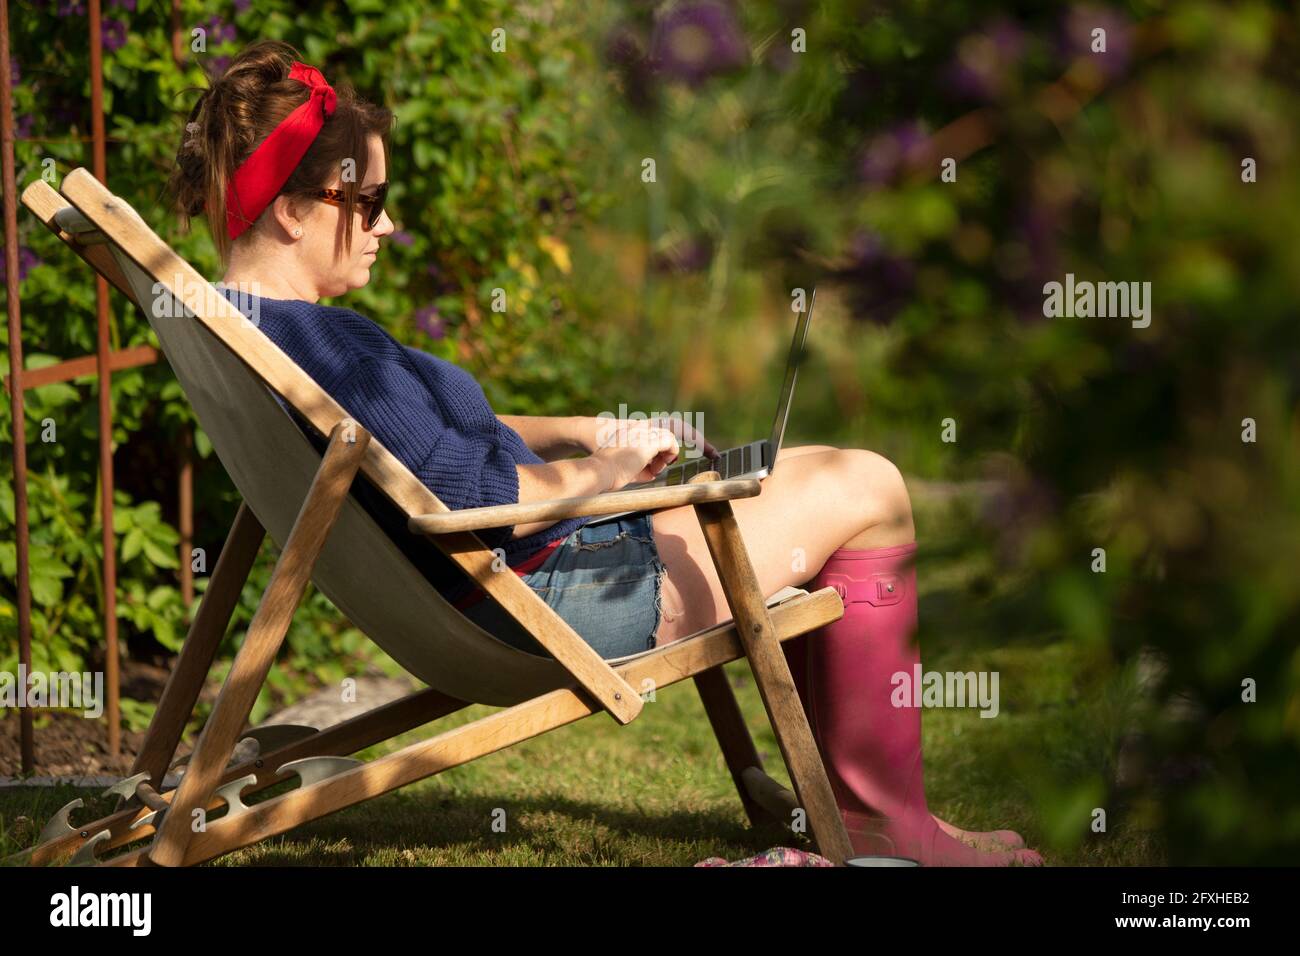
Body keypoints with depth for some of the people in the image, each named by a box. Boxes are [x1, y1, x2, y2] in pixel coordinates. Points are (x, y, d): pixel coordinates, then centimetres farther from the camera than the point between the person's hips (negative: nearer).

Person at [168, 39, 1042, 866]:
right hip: (552, 598, -11)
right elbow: (476, 498, -28)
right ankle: (885, 817, 9)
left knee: (811, 474, 25)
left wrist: (593, 434, 10)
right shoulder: (319, 345, -28)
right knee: (867, 491, 0)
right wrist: (601, 472, -11)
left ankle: (841, 792, 25)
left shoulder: (244, 328, 6)